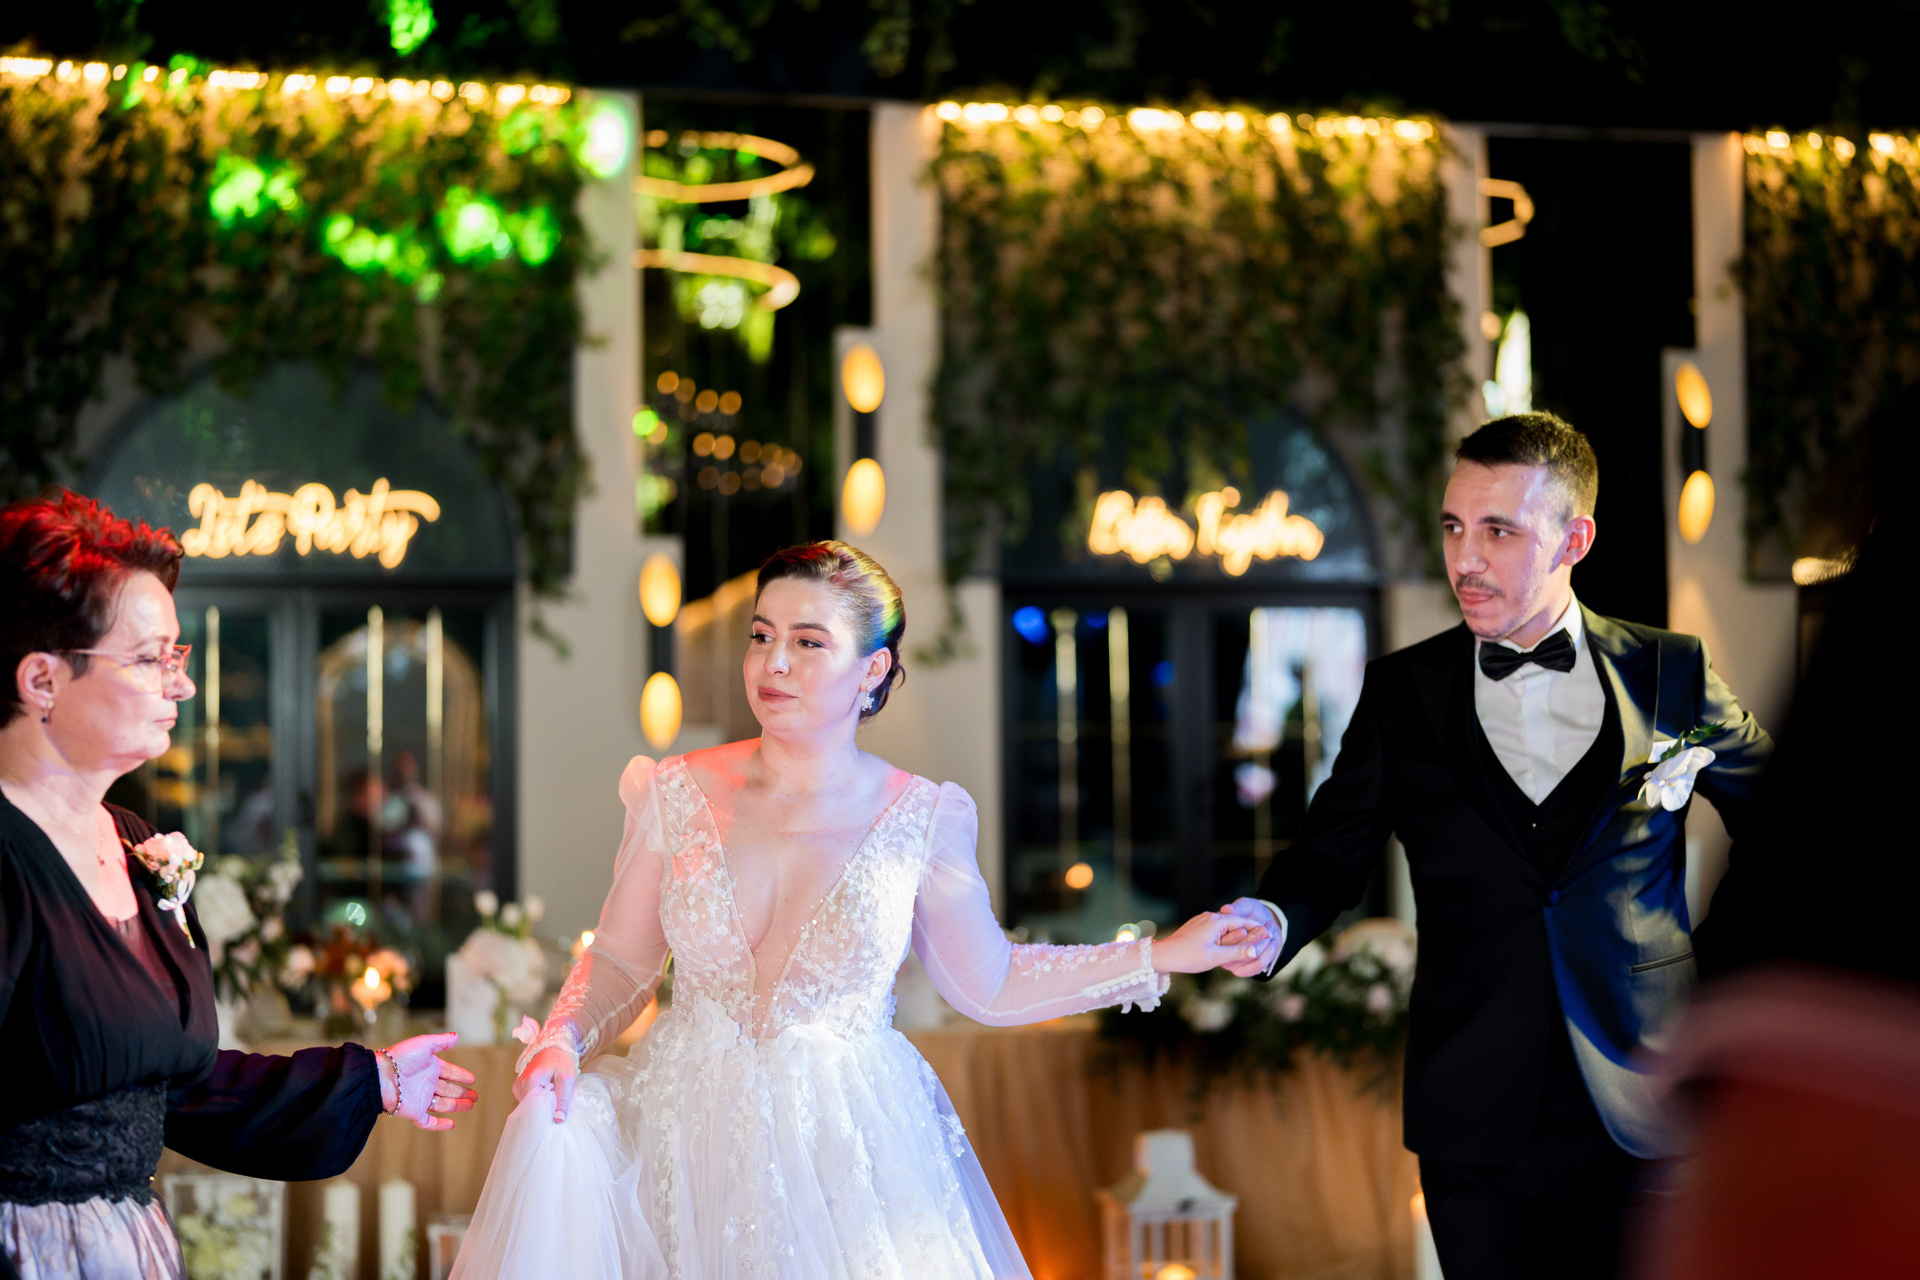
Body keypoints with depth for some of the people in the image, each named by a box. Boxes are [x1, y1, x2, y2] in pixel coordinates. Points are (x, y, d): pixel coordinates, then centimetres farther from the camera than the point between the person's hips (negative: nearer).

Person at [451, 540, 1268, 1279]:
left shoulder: (919, 821, -1)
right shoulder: (679, 795, 1)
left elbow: (987, 985, 9)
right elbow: (620, 961, 7)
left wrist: (1162, 956, 6)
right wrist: (563, 1043, -13)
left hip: (849, 1150, -1)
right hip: (689, 1129, 1)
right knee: (551, 1129, -23)